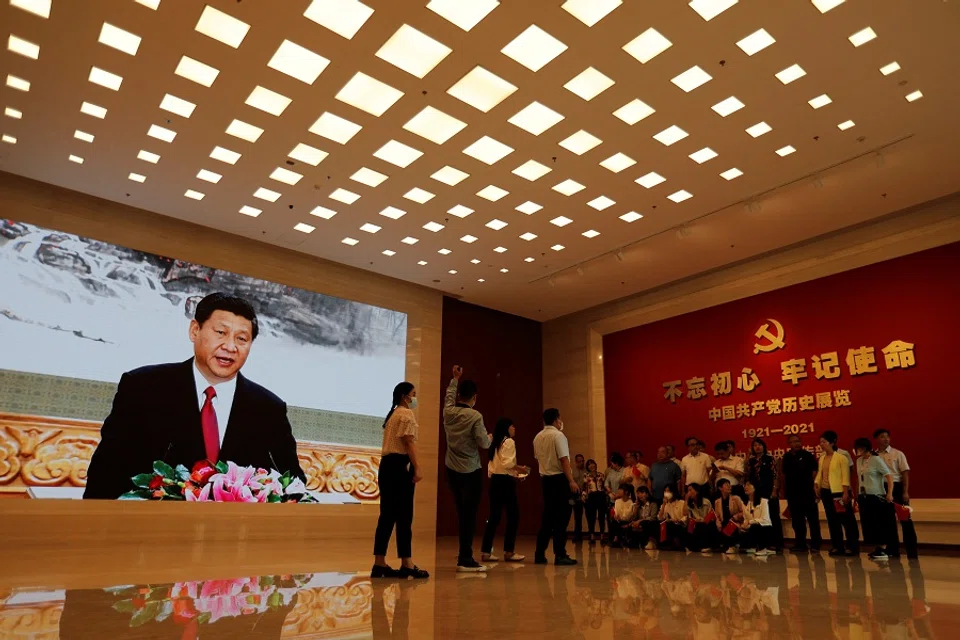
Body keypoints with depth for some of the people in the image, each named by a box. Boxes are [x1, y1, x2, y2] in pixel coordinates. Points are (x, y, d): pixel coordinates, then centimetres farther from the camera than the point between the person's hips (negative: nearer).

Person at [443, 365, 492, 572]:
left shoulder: (448, 412, 0)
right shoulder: (475, 416, -15)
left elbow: (449, 395, 21)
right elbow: (484, 443, -14)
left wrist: (455, 379, 36)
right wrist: (491, 438, 8)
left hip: (452, 470, 6)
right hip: (470, 471, -6)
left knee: (462, 512, 14)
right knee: (469, 514, -2)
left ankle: (464, 555, 20)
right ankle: (465, 560, -1)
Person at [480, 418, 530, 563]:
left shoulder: (495, 443, 20)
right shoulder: (509, 442, -7)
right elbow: (507, 463, -19)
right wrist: (520, 469, -6)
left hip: (495, 481, 9)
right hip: (505, 481, -9)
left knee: (494, 517, 8)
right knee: (513, 516, 1)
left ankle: (486, 551, 7)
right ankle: (509, 552, 2)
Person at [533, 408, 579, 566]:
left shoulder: (538, 437, 10)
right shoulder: (558, 435, -13)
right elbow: (564, 460, -18)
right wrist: (571, 481, -18)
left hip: (545, 479, 7)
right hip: (559, 479, -7)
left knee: (548, 516, 13)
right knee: (561, 517, -1)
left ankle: (540, 554, 15)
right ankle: (560, 555, 0)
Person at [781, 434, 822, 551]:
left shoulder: (808, 456, -3)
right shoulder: (786, 457, 9)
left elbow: (814, 472, -3)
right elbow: (784, 475, 15)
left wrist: (815, 488, -9)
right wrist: (785, 491, 12)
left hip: (807, 492, -4)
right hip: (792, 493, 4)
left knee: (813, 519, -1)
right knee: (796, 520, 9)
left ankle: (815, 544, 6)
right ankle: (800, 544, 17)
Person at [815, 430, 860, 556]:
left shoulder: (841, 457, -10)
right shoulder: (822, 458, 10)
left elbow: (846, 476, -12)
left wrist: (846, 493, -16)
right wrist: (816, 484, 0)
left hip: (839, 492, -7)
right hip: (826, 492, 7)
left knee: (847, 520, 0)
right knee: (832, 520, 11)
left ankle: (852, 547, 9)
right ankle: (837, 546, 18)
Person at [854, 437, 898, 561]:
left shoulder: (876, 460, -11)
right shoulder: (859, 461, 10)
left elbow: (889, 476, -15)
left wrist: (890, 493, -22)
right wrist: (857, 494, 16)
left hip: (877, 496, -7)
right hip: (864, 497, 7)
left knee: (881, 524, -3)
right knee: (869, 524, 7)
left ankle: (883, 550, 3)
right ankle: (878, 549, 15)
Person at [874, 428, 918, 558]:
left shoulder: (898, 454, -1)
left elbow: (905, 473, -3)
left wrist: (905, 492, -11)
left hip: (897, 487, -2)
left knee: (905, 519, 0)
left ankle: (912, 551, 8)